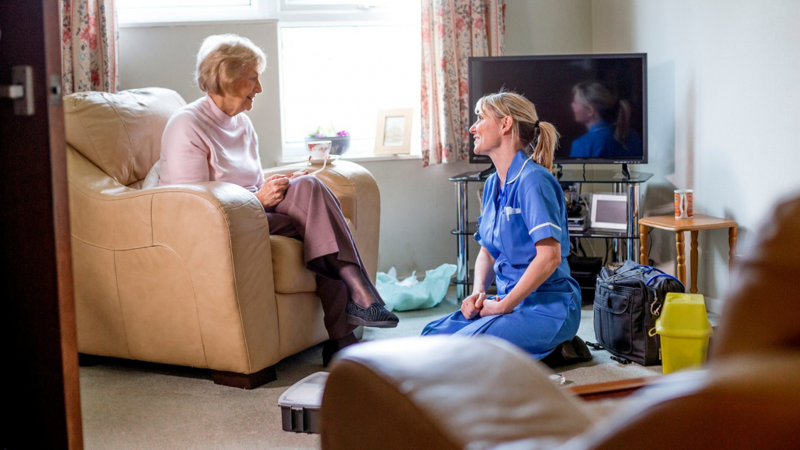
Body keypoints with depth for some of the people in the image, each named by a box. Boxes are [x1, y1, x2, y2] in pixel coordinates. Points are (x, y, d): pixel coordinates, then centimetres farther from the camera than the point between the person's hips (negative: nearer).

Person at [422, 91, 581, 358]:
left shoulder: (533, 180, -16)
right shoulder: (493, 184, 13)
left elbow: (550, 257, -23)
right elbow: (488, 252, 18)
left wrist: (503, 306, -18)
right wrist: (478, 293, -2)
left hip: (548, 307, -9)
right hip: (511, 302, 9)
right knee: (433, 335, -1)